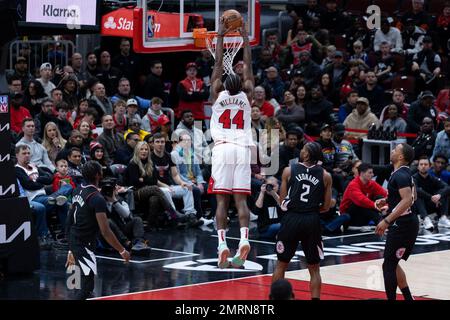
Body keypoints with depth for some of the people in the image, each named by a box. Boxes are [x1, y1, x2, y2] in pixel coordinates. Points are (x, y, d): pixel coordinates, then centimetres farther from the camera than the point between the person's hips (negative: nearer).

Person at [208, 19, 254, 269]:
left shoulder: (218, 95, 5)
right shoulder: (246, 95, 8)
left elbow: (218, 64, 12)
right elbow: (248, 66, 16)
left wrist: (220, 36, 15)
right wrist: (245, 37, 19)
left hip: (222, 149, -1)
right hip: (242, 149, 1)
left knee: (222, 199, -2)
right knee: (240, 199, -1)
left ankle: (222, 245, -13)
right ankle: (244, 240, -20)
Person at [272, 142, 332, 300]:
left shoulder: (289, 171, 0)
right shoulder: (325, 176, 3)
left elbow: (282, 202, 3)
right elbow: (326, 207, 7)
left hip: (291, 219, 0)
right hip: (312, 222, 0)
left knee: (281, 264, 13)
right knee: (314, 268, 10)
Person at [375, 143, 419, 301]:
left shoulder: (400, 175, -18)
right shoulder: (406, 173, 13)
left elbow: (407, 200, -29)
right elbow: (413, 197, 26)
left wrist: (387, 221, -30)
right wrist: (388, 201, 22)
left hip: (402, 224, -10)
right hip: (407, 223, 10)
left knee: (388, 266, -6)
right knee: (392, 264, 18)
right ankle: (408, 298, 24)